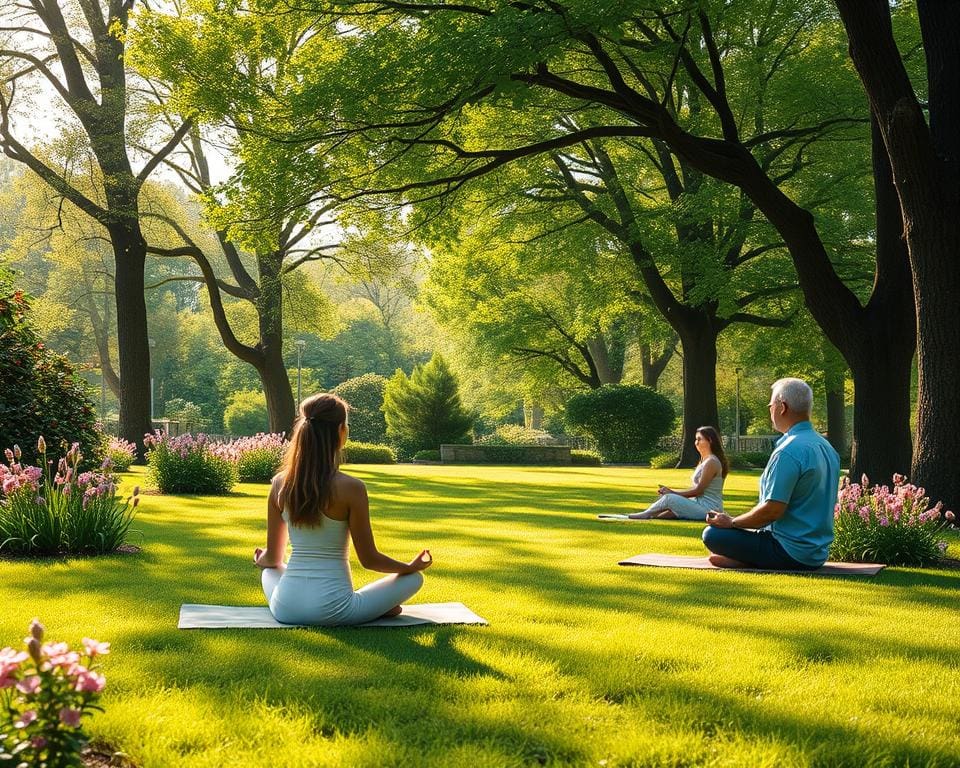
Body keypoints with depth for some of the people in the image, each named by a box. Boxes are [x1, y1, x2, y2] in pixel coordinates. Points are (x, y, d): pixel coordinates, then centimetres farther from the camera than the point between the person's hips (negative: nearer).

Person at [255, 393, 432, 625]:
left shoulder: (280, 484, 0)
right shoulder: (351, 488, -14)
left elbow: (272, 559, 9)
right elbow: (368, 559, -6)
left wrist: (261, 559, 33)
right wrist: (411, 566, 12)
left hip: (286, 609, 3)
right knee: (414, 578, 17)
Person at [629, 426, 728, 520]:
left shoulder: (711, 462, -12)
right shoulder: (704, 461, 19)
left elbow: (698, 490, -15)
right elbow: (696, 488, 15)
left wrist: (673, 492, -8)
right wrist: (671, 491, 3)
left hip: (709, 508, -10)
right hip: (701, 504, 10)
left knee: (669, 498, -18)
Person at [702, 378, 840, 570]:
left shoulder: (788, 451, -20)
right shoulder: (826, 447, 10)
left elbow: (772, 510, -23)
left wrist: (731, 522, -7)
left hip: (791, 553, -9)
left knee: (713, 533, -8)